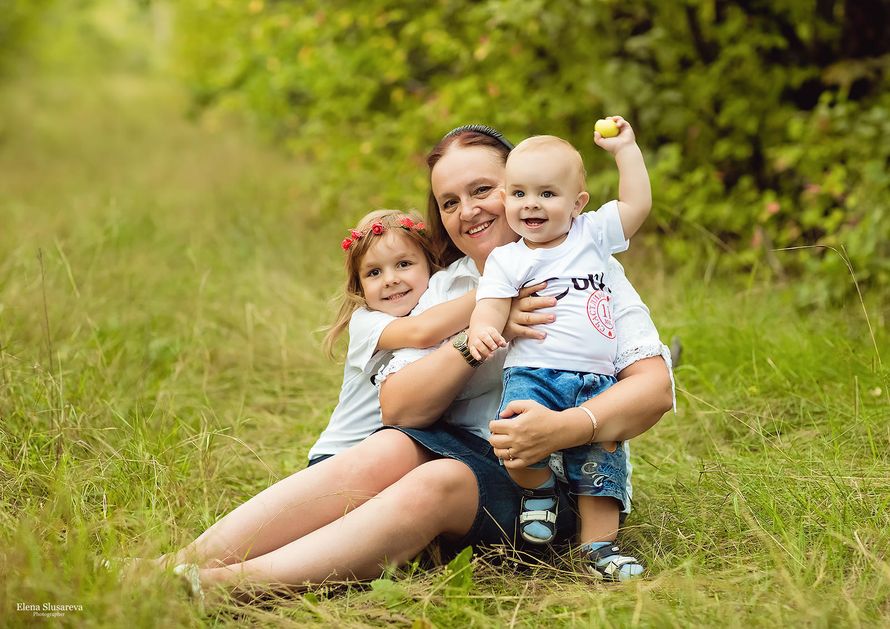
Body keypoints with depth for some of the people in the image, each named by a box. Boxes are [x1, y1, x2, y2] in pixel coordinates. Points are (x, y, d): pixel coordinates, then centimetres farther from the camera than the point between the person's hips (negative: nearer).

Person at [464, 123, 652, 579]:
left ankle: (599, 547, 6)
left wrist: (624, 149, 16)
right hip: (533, 375, -3)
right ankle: (539, 490, 3)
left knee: (601, 466, -4)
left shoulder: (592, 235, 15)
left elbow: (638, 203, 15)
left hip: (596, 382, 3)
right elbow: (491, 307, -6)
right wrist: (482, 331, -29)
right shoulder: (507, 260, 6)